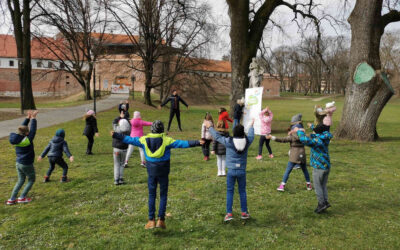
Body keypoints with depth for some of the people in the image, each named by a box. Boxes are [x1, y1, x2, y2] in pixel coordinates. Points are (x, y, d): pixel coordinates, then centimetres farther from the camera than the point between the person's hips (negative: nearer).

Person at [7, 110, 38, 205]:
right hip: (27, 165, -7)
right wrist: (33, 118, -10)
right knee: (31, 180, 15)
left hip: (18, 163, 7)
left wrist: (28, 118, 9)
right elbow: (33, 130, -17)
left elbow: (22, 127, 7)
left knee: (20, 181, 21)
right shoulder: (27, 140, -24)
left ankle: (12, 199, 19)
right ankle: (22, 197, 13)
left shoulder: (17, 139, -3)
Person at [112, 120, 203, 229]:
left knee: (152, 195, 12)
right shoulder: (166, 140, -10)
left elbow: (130, 139, 7)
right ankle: (161, 219, 8)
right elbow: (182, 143, -15)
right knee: (163, 195, 10)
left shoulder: (144, 139, -2)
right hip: (163, 171, -2)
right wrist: (196, 143, -14)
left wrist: (116, 135, 20)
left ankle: (151, 220, 12)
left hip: (151, 171, 2)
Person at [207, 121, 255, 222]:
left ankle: (229, 213, 6)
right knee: (242, 191, 14)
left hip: (231, 171, -2)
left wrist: (210, 127, 15)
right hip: (242, 171, 2)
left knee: (230, 191, 7)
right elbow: (251, 135, 18)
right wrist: (251, 126, 37)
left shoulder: (228, 141, -12)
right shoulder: (247, 141, -5)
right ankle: (244, 212, 23)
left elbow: (217, 136, 1)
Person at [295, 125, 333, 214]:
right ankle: (325, 201, 16)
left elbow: (305, 140, -38)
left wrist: (299, 131, -22)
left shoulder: (317, 141, -20)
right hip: (327, 166, 8)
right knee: (323, 185, 17)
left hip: (319, 167, -8)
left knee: (317, 186, 4)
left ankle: (322, 203, 6)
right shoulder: (325, 138, 5)